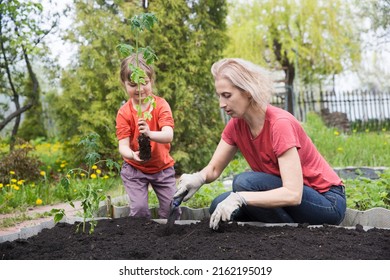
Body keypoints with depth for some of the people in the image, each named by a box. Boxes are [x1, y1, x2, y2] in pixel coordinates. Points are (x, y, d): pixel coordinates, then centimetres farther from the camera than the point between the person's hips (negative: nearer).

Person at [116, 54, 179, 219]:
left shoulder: (161, 105, -12)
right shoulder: (124, 113, -11)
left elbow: (168, 136, -27)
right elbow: (123, 145, -17)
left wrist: (150, 134, -49)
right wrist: (132, 155, -41)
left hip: (162, 166, 1)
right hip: (135, 168, 0)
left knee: (172, 207, -3)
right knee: (139, 209, -12)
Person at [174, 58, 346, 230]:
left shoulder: (280, 124, -25)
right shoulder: (236, 125, -3)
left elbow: (293, 194, -32)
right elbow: (213, 169, 1)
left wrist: (240, 198, -40)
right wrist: (198, 178, -23)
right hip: (283, 196, 7)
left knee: (245, 182, -26)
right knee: (219, 207, -7)